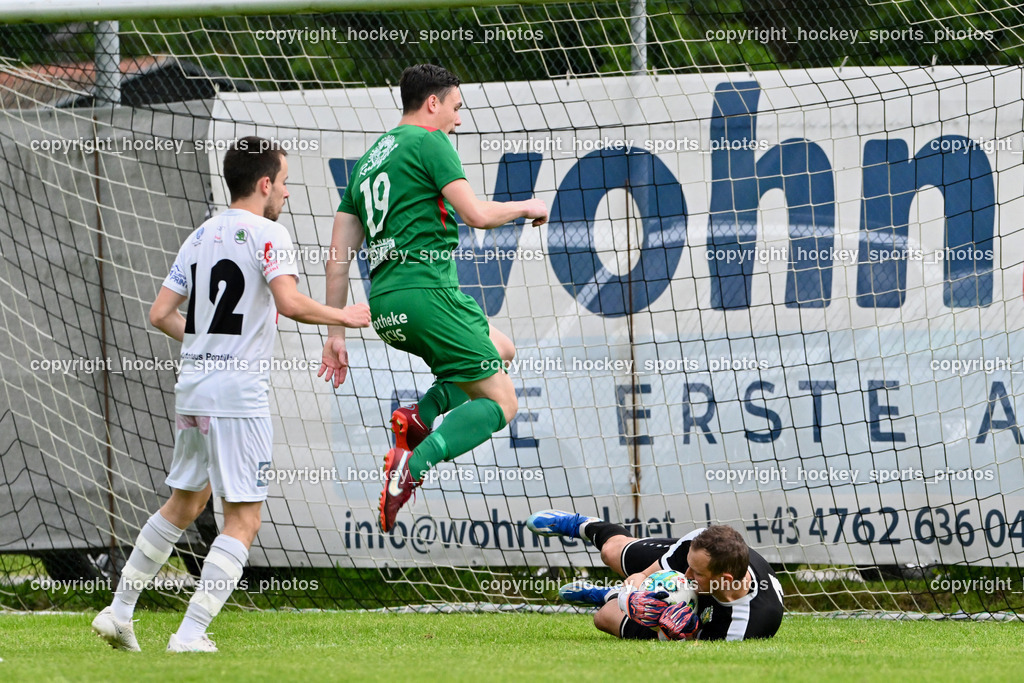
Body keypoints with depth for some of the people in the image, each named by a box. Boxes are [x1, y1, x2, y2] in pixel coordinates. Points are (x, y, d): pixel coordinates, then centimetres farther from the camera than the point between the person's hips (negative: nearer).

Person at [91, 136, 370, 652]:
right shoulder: (266, 235, -7)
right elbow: (290, 303, -21)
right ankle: (190, 634, -10)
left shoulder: (200, 237, 14)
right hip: (239, 394, -8)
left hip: (193, 387, 8)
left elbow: (160, 314, 13)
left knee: (184, 504, 23)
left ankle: (118, 611, 24)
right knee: (243, 520, -2)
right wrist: (342, 317, -7)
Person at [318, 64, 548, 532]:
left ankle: (419, 417, 5)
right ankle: (412, 466, -25)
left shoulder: (367, 161, 22)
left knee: (502, 350, 26)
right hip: (426, 291, -8)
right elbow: (476, 214, -11)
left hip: (384, 307, 8)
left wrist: (336, 333, 19)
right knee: (501, 402, -3)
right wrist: (525, 208, 9)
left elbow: (338, 259, 19)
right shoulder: (428, 143, -2)